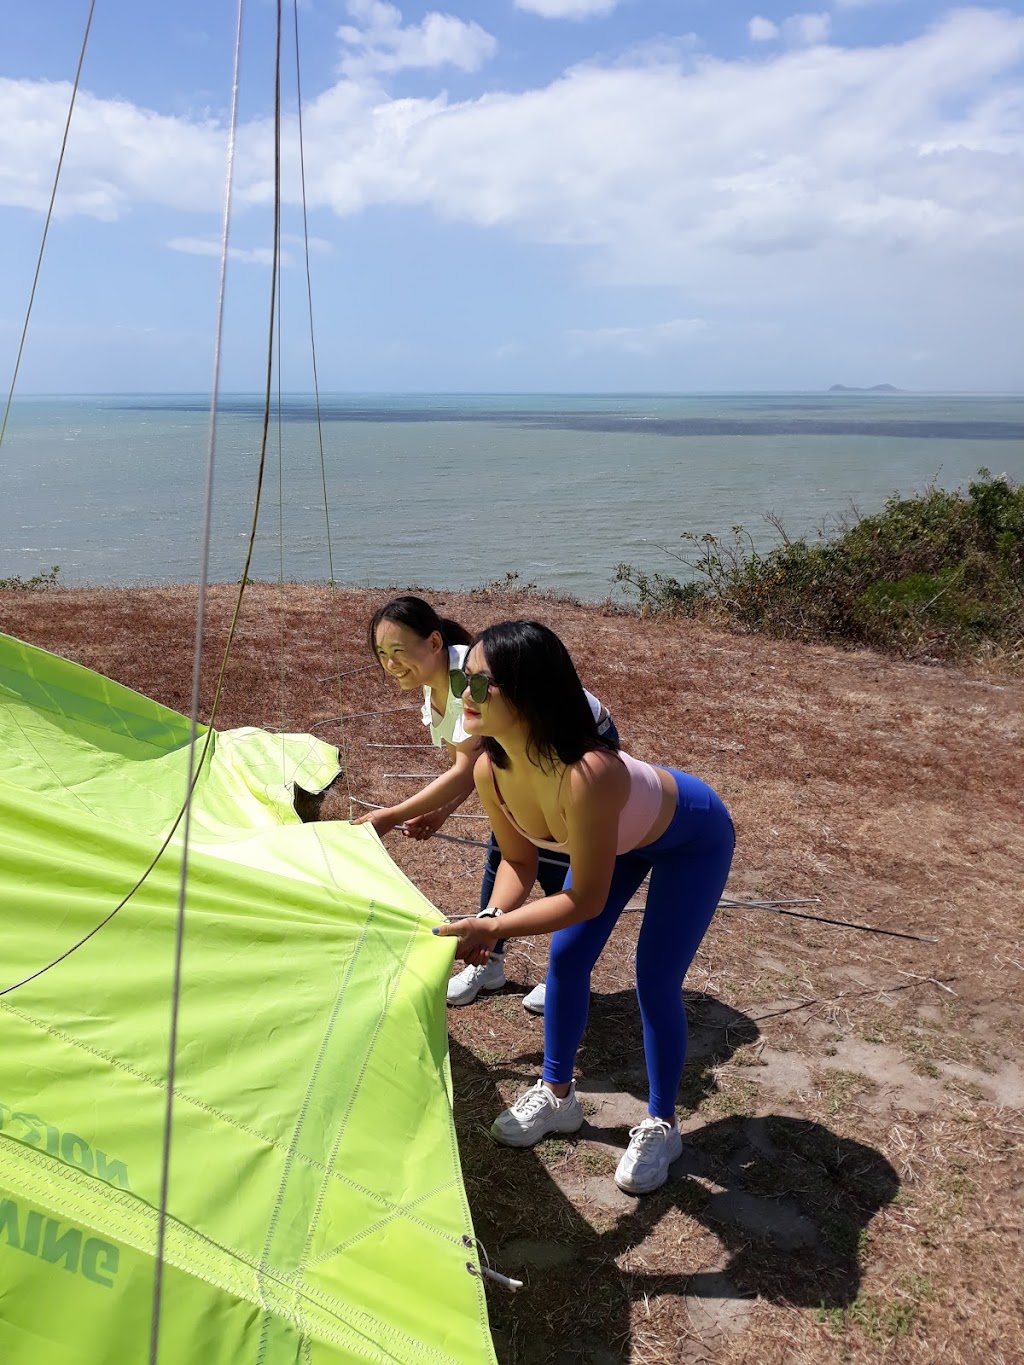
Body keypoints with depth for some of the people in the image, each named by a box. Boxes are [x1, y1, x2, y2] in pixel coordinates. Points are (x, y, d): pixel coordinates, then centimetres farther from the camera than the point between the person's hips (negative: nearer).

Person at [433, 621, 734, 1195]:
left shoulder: (586, 777, -47)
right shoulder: (491, 772, -25)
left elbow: (587, 900, -35)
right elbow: (519, 863, -8)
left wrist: (496, 928, -37)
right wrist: (492, 919, -26)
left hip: (694, 838, -6)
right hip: (623, 834, 6)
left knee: (656, 982, -6)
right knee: (567, 957, 6)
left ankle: (662, 1126, 19)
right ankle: (558, 1096, 29)